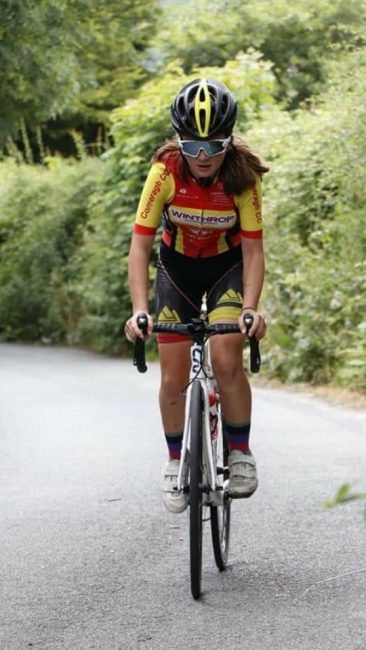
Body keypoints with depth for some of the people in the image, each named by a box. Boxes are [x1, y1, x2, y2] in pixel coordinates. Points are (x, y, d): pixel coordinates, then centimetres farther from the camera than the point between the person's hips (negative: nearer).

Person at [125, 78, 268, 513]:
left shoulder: (243, 176, -26)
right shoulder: (166, 170, -26)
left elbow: (253, 250, -22)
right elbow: (140, 245, -26)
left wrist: (250, 308, -37)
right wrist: (139, 310, -37)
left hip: (228, 265, -1)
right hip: (178, 265, 1)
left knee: (226, 359, -22)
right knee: (174, 377, -2)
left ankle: (240, 452, -2)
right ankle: (175, 461, 20)